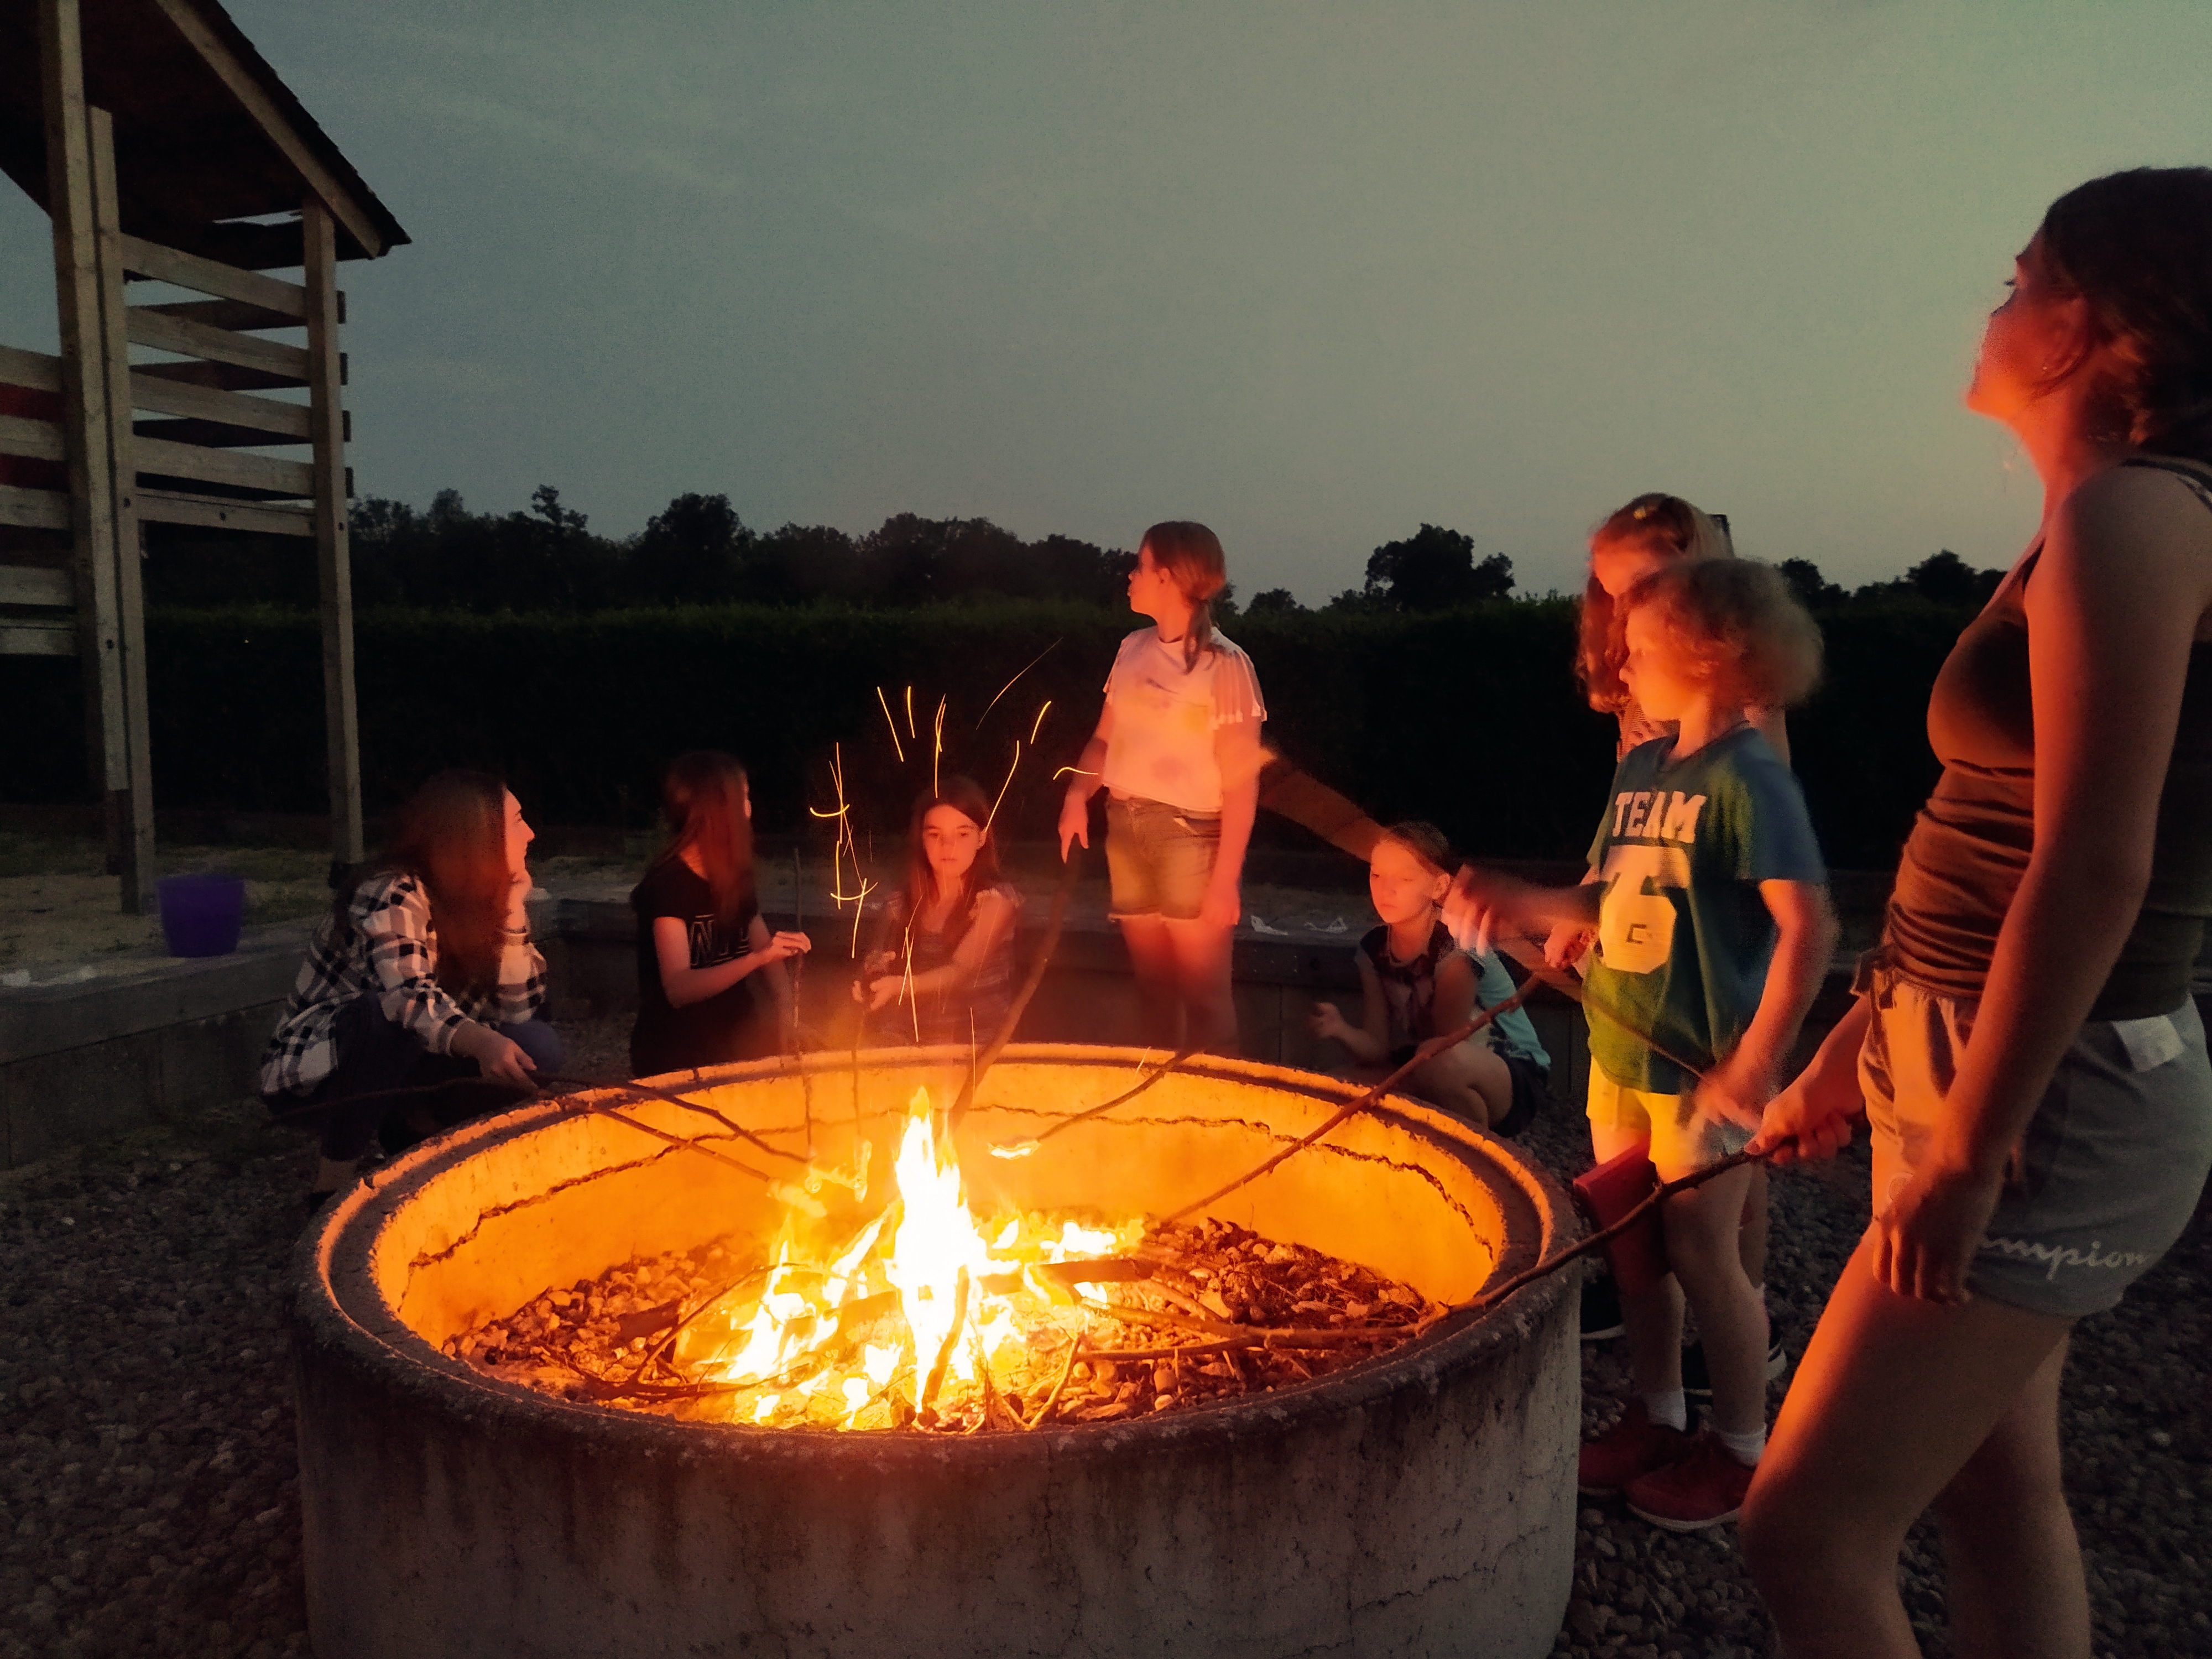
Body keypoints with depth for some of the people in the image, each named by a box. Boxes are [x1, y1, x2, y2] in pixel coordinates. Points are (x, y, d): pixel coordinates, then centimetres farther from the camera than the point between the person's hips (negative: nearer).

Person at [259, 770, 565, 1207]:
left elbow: (516, 1012, -8)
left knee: (539, 1048, -15)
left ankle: (413, 1127, 5)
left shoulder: (475, 900, -1)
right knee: (388, 1011, -38)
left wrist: (512, 908, -15)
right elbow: (410, 998, -41)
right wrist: (479, 1043, -58)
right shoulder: (394, 896, -23)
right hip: (310, 1068, -6)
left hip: (387, 1066, 6)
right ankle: (335, 1182, -22)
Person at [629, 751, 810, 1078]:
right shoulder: (669, 885, -14)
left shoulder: (733, 877, 10)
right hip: (676, 1058, -7)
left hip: (734, 1037, 7)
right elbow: (678, 989, -23)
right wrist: (758, 957, -35)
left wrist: (784, 1004, -13)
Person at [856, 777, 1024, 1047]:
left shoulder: (999, 898, -4)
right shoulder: (901, 904, 7)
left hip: (981, 1046, -3)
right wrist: (870, 983, -15)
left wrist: (900, 986, -33)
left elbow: (962, 969, -16)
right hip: (912, 1042, 4)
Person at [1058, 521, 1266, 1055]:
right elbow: (1105, 738, 16)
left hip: (1191, 836, -6)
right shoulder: (1133, 649, 8)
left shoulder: (1224, 664, -11)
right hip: (1126, 830, 6)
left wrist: (1225, 877, -17)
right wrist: (1078, 794, -4)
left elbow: (1242, 781, -12)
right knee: (1153, 985, 13)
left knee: (1203, 992, -2)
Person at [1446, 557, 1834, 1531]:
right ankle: (1656, 1416, 35)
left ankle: (1739, 1448, 25)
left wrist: (1755, 1064, -22)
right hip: (1619, 1051, 8)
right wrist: (1515, 902, 1)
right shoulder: (1639, 768, 8)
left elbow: (1808, 926, -21)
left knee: (1700, 1250, 4)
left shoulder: (1747, 779, -16)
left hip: (1700, 1066, -7)